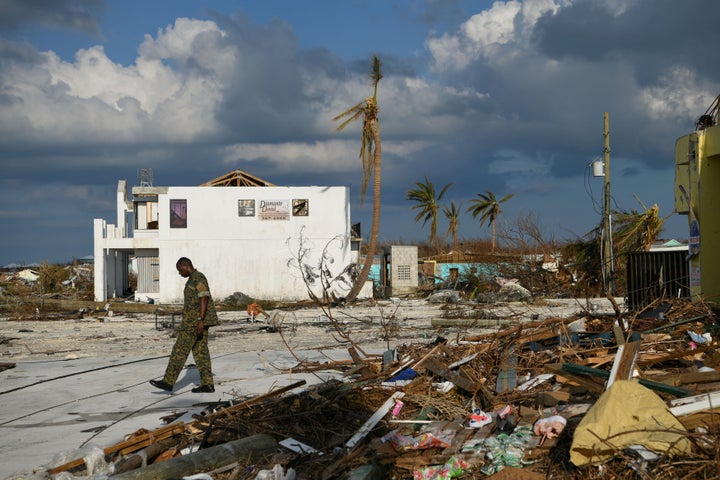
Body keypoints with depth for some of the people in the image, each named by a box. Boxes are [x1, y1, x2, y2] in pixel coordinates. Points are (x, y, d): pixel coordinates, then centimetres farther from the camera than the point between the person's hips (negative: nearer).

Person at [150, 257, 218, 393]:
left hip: (196, 319, -11)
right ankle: (207, 384, 3)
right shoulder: (194, 279, 19)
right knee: (200, 351, 7)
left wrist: (200, 320, -26)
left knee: (180, 350, -8)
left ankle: (168, 382, -6)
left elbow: (204, 298, -21)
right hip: (197, 320, 11)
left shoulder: (198, 277, -13)